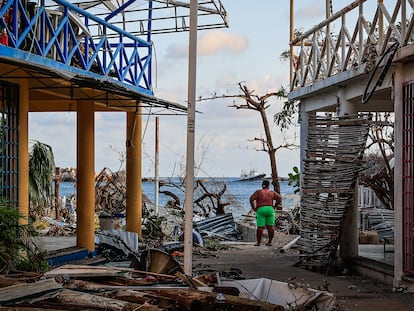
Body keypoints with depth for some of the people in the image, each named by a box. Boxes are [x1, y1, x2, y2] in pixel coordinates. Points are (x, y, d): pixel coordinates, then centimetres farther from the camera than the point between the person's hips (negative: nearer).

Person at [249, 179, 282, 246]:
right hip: (270, 209, 2)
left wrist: (253, 208, -1)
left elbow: (251, 199, -7)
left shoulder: (258, 192, 4)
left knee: (260, 227, -5)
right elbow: (279, 197, -1)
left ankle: (258, 242, -8)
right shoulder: (271, 192, 9)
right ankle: (269, 242, 4)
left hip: (260, 210, -2)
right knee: (270, 227, 5)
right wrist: (274, 206, 4)